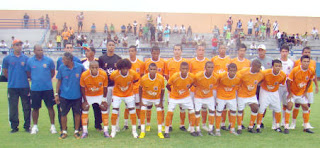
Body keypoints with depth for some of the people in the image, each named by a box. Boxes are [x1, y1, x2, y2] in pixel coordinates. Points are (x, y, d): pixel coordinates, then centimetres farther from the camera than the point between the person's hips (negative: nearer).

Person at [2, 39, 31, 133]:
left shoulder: (26, 58, 5)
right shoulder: (7, 58, 3)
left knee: (27, 107, 4)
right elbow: (5, 72, 13)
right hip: (12, 87, 0)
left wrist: (24, 78, 2)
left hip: (25, 86, 1)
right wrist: (12, 79, 10)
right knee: (13, 108, 4)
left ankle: (27, 126, 15)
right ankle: (14, 126, 15)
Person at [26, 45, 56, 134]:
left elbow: (53, 72, 10)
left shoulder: (49, 60, -1)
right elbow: (28, 73, 13)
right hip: (35, 89, 1)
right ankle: (35, 126, 24)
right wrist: (35, 79, 6)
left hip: (48, 88, -1)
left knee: (50, 107, 2)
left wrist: (47, 79, 6)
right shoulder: (30, 61, 2)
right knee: (35, 108, 8)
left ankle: (52, 126, 14)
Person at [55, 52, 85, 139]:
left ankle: (76, 131, 24)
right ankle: (64, 132, 24)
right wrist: (56, 94, 2)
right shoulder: (61, 68, -6)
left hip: (77, 95, -1)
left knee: (77, 113, 8)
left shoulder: (80, 67, -10)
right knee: (63, 113, 8)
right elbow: (59, 81, 4)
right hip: (64, 95, 1)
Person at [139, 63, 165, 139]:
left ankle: (160, 132, 5)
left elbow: (162, 90, -11)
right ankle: (142, 132, 3)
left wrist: (161, 102, -8)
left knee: (159, 112, -6)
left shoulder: (161, 78, -25)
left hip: (157, 98, 0)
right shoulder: (143, 78, -25)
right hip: (146, 98, 0)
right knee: (142, 111, -8)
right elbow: (140, 88, -7)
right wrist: (140, 101, -8)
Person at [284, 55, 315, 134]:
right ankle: (286, 126, -7)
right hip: (293, 92, -4)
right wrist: (290, 93, -13)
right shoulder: (295, 70, -25)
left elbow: (310, 81, 5)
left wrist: (306, 92, 4)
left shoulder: (312, 71, -13)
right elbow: (288, 81, -17)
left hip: (302, 93, 4)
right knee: (289, 106, -14)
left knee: (306, 107, 6)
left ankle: (306, 127, 20)